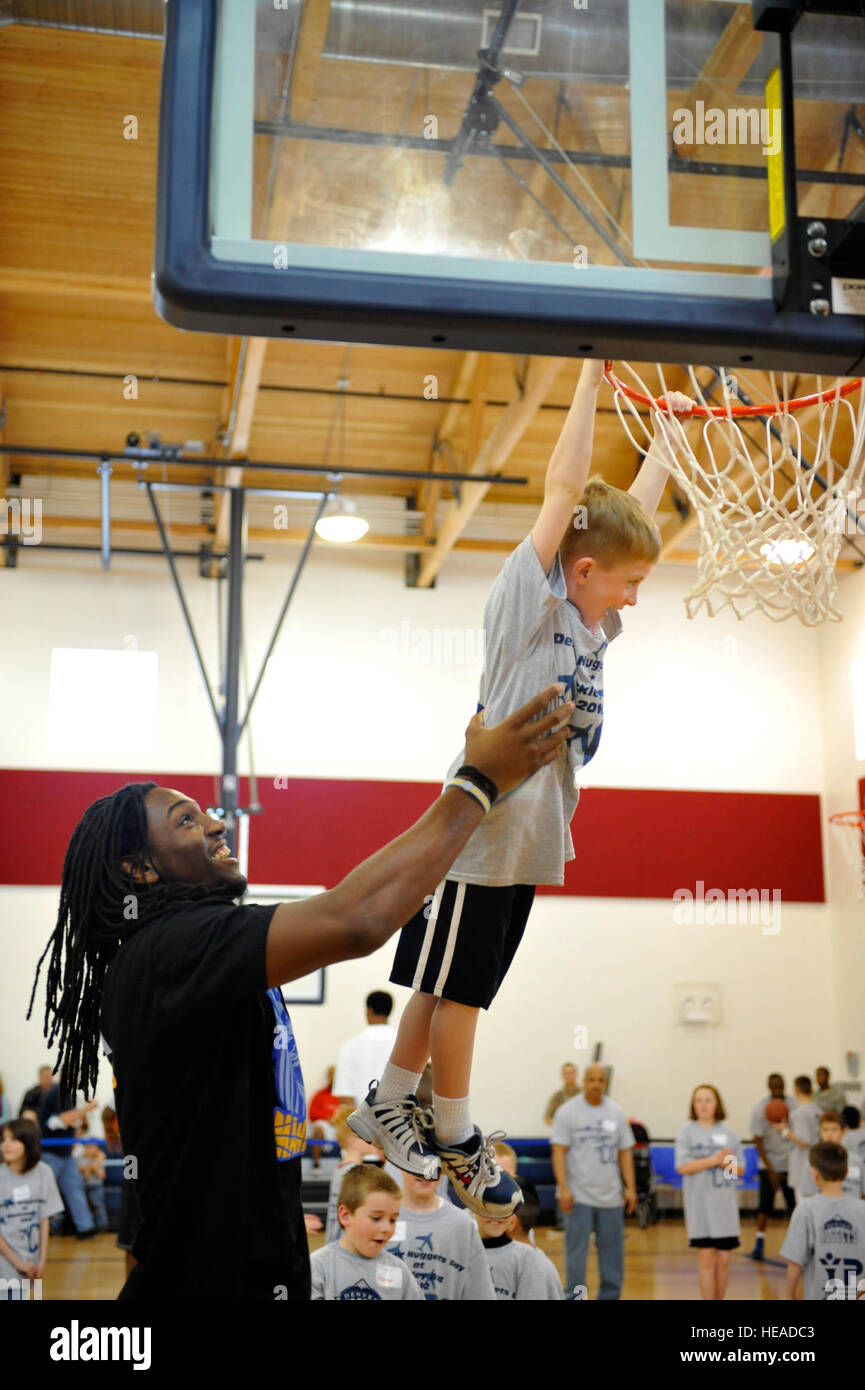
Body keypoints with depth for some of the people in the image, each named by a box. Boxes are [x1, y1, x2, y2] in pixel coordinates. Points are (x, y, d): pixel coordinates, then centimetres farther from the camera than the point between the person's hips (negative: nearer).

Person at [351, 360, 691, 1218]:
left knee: (452, 986, 15)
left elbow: (633, 511, 19)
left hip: (528, 837, 8)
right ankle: (455, 1140, 18)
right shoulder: (526, 604, -10)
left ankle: (387, 1107, 28)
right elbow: (564, 490, -17)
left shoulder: (591, 624, 11)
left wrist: (668, 433, 21)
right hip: (478, 830, -8)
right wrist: (591, 380, -14)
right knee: (455, 986, 5)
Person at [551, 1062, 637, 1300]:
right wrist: (564, 1188, -16)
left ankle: (609, 1296, 20)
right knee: (576, 1252, -2)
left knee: (612, 1250, 9)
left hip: (610, 1196, 4)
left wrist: (630, 1188, 4)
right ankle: (575, 1296, 6)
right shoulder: (567, 1111, -4)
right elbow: (559, 1151, -8)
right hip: (579, 1195, -4)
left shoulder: (616, 1113, 8)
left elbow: (625, 1153, 11)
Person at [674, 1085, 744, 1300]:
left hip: (725, 1204, 3)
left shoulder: (728, 1133, 8)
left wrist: (728, 1164, -12)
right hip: (700, 1204, -3)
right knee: (707, 1258, -4)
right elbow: (683, 1167, -9)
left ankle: (719, 1299, 20)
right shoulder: (687, 1132, 0)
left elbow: (740, 1170, 10)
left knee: (723, 1259, 6)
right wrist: (714, 1160, -15)